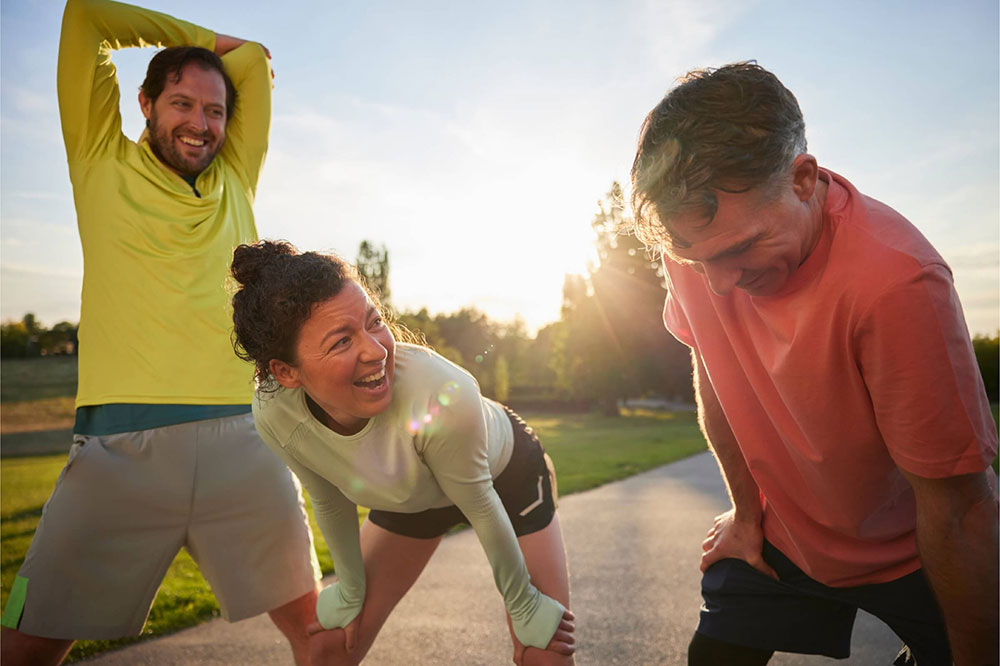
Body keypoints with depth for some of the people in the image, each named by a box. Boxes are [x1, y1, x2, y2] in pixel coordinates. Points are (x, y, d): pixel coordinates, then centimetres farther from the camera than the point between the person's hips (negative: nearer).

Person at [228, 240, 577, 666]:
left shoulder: (442, 396, -43)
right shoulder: (274, 415, -30)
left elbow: (480, 507, -26)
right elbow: (331, 504, -10)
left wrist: (523, 605, -11)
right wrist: (351, 593, 3)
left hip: (507, 475, -2)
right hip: (408, 498, 3)